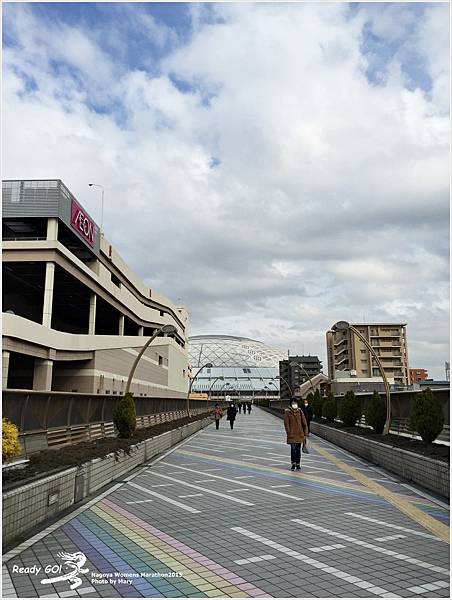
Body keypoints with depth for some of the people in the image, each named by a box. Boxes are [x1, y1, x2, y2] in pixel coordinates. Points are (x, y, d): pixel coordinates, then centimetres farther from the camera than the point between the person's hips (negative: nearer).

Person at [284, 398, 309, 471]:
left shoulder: (300, 411, 5)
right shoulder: (287, 412, -3)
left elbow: (304, 423, 7)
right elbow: (286, 424, -5)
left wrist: (305, 433, 4)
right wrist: (289, 433, -12)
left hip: (299, 434, 3)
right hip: (292, 434, -3)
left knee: (298, 449, 8)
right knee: (293, 449, -5)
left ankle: (298, 464, 19)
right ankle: (293, 464, 7)